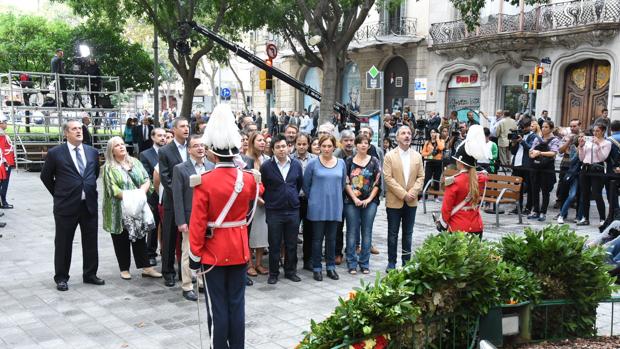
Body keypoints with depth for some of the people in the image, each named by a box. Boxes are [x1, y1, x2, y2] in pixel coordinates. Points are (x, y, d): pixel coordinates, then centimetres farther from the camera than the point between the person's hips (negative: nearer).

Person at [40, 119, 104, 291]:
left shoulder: (92, 152, 5)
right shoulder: (55, 153, -6)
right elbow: (45, 176, 5)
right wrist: (59, 194, 7)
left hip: (90, 204, 4)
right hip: (66, 205, -3)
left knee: (91, 242, 11)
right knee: (63, 243, 7)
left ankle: (90, 274, 26)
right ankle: (61, 278, 20)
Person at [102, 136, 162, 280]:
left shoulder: (135, 162, 11)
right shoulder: (109, 168, -3)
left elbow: (146, 179, 4)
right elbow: (112, 189, -13)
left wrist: (141, 192, -14)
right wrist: (129, 196, -21)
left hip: (138, 207, 4)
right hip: (119, 210, -4)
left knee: (140, 237, 6)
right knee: (122, 240, 4)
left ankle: (146, 268, 10)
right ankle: (124, 269, 16)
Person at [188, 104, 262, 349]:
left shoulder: (204, 181, -17)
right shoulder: (249, 178, -5)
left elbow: (198, 222, -14)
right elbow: (257, 191, 21)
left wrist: (195, 255, -5)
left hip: (213, 252, -4)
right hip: (240, 249, 4)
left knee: (217, 307, 6)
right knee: (237, 304, 12)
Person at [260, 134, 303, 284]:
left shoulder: (296, 164, 3)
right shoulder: (266, 166, -7)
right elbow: (261, 186, 1)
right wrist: (269, 200, 5)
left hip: (293, 210, 3)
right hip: (274, 211, -3)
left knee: (292, 244, 10)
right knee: (274, 245, 5)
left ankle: (290, 271, 24)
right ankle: (273, 273, 17)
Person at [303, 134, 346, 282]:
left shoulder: (341, 163, 5)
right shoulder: (313, 163, -5)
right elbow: (306, 185, 2)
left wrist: (335, 197, 12)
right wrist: (314, 199, 7)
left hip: (335, 207, 3)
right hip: (317, 208, -3)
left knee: (331, 238, 10)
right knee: (317, 238, 4)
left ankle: (331, 267, 20)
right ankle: (317, 268, 13)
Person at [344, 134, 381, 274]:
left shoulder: (374, 161, 5)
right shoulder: (349, 161, 3)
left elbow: (377, 182, 1)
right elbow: (345, 182, 0)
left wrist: (369, 199, -7)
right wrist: (355, 198, -9)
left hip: (370, 201, 1)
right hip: (352, 201, -1)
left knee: (367, 232, 5)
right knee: (352, 232, 2)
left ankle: (364, 263, 14)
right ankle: (352, 263, 10)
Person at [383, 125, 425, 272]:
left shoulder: (417, 156, 7)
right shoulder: (390, 156, -4)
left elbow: (421, 177, 5)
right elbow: (388, 178, -11)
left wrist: (413, 192, -11)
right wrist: (403, 194, -17)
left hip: (411, 201, 3)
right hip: (394, 201, -3)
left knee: (408, 233, 10)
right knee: (393, 233, 5)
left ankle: (407, 261, 19)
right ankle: (391, 262, 14)